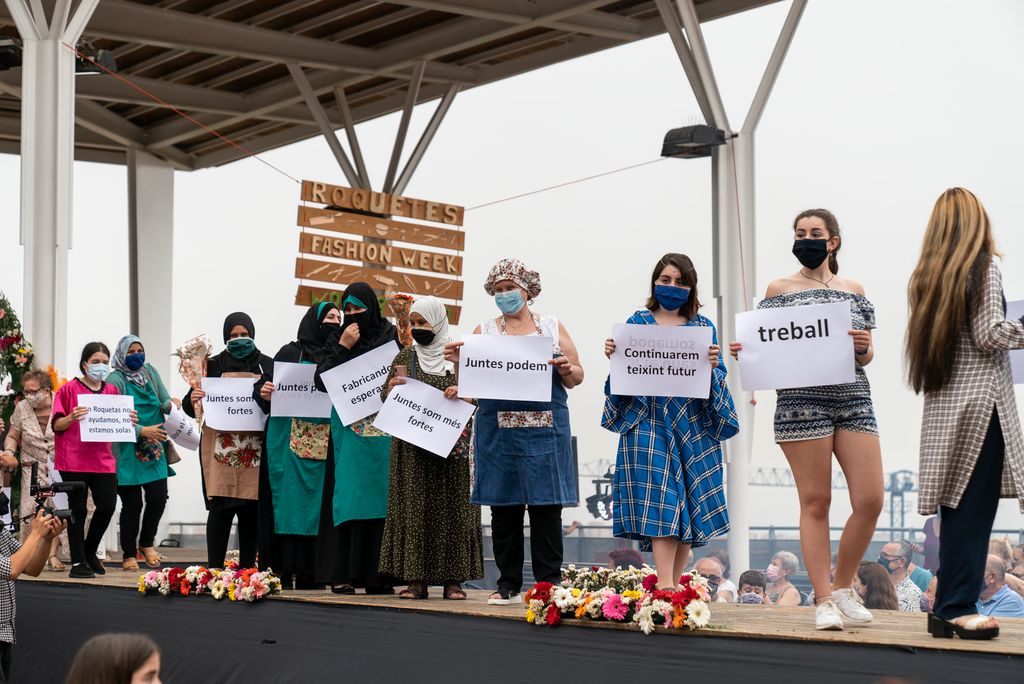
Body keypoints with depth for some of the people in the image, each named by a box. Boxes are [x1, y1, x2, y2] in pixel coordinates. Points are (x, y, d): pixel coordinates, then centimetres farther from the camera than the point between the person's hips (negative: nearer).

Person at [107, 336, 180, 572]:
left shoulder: (150, 372, 11)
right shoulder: (115, 380, -6)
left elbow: (164, 401, 7)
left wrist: (170, 404, -17)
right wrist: (142, 431, -25)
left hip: (154, 450, 5)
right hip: (128, 452, -5)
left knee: (158, 497, -2)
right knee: (132, 504, -2)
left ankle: (146, 544, 21)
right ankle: (129, 555, 12)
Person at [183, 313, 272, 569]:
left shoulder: (267, 365, 11)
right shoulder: (213, 365, 8)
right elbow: (192, 407, 7)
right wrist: (193, 400, -15)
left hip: (255, 450, 1)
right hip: (221, 450, -1)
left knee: (251, 510, 2)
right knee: (220, 507, -7)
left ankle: (247, 570, 9)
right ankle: (213, 569, -5)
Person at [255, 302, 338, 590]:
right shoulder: (290, 353, 4)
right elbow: (264, 389, 2)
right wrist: (264, 392, -18)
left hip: (325, 444, 3)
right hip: (290, 441, -3)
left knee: (317, 504, 0)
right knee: (288, 501, -5)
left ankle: (309, 572, 4)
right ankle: (281, 571, -3)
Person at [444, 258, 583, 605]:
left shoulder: (553, 328, 11)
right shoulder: (484, 332, 11)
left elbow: (576, 378, 10)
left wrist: (567, 371, -11)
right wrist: (459, 363, -13)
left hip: (546, 429, -1)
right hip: (499, 430, 1)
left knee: (546, 505, -2)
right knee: (504, 507, 3)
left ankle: (549, 583, 3)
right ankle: (508, 585, 10)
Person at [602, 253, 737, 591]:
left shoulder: (703, 327, 10)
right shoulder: (637, 322, 9)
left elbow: (717, 381, 5)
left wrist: (712, 366, -16)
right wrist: (613, 356, -12)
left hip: (692, 423, 2)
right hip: (648, 421, -2)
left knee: (689, 497, 0)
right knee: (659, 496, -12)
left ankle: (673, 584, 9)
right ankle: (665, 586, -17)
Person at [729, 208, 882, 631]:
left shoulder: (854, 290, 15)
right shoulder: (780, 289, 8)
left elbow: (866, 357, 13)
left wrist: (864, 347, -9)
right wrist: (744, 353, -13)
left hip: (853, 399, 3)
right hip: (801, 401, -3)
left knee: (870, 500, -5)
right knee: (815, 502, -2)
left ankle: (843, 587, 14)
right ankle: (824, 600, 4)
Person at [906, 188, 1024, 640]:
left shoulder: (926, 275, 14)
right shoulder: (983, 267, -6)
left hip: (942, 404, 7)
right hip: (980, 399, -7)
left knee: (958, 508, 9)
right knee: (974, 506, -5)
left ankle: (949, 610, 10)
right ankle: (958, 609, -5)